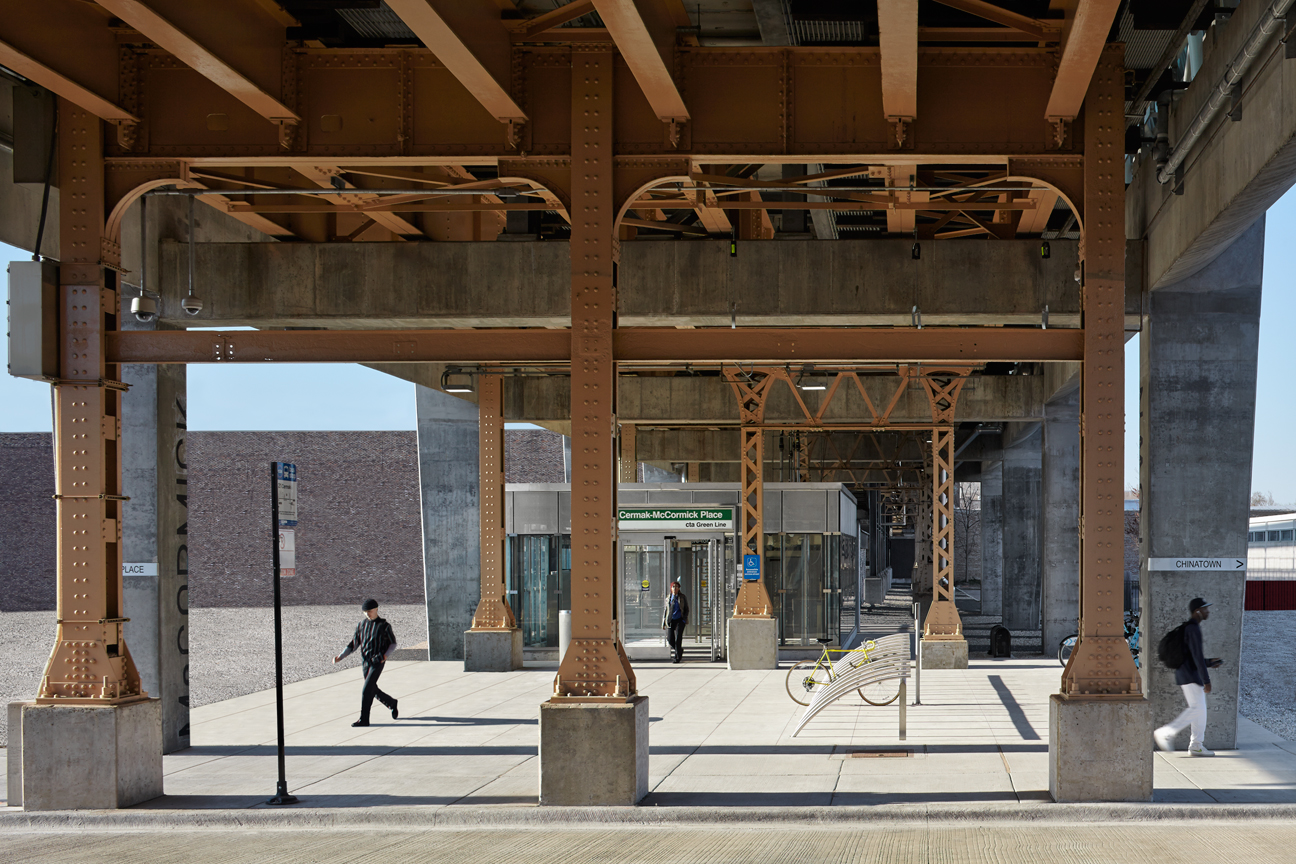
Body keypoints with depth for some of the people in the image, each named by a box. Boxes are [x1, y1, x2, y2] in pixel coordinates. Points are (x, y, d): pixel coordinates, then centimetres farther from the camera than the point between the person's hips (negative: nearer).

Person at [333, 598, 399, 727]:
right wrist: (340, 657, -2)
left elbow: (393, 643, 7)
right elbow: (352, 645, 10)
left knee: (366, 691, -13)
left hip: (377, 662, -5)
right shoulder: (361, 625, 9)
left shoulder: (384, 625, -2)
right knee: (373, 691, 12)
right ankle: (392, 704, 38)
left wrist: (386, 655, -12)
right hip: (365, 662, 5)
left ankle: (364, 719, -9)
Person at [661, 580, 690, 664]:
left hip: (680, 620, -3)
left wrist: (685, 620, -5)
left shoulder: (682, 597, 2)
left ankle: (677, 657, -2)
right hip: (670, 621, 3)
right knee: (670, 639, -3)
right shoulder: (668, 598, 10)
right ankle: (680, 650, 24)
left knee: (678, 639, -10)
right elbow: (665, 610, 14)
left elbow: (686, 609, 7)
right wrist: (663, 623, 11)